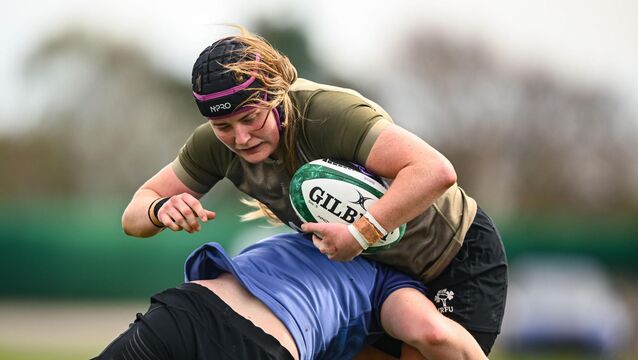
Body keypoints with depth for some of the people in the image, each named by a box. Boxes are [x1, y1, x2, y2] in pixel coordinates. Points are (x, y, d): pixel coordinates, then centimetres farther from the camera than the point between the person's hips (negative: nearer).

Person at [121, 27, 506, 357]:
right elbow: (135, 216, -11)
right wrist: (161, 210, -34)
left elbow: (437, 172, -44)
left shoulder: (327, 112, -35)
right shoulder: (218, 143, -15)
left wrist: (362, 232, -48)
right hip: (382, 267, 7)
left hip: (460, 255, -7)